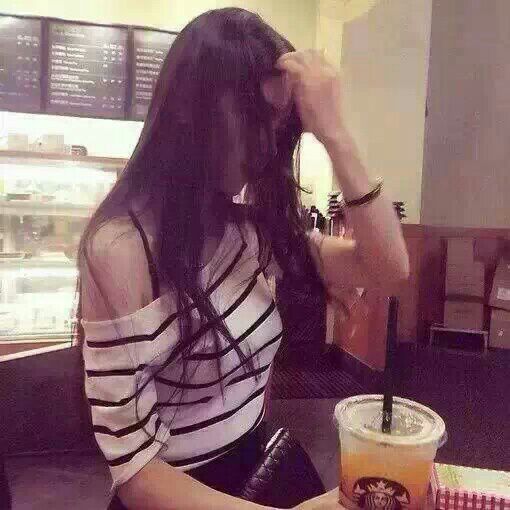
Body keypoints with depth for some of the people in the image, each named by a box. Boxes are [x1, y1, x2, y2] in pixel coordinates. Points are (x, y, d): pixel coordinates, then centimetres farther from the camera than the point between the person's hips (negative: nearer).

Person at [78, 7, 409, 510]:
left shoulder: (247, 225, -6)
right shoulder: (123, 246, -25)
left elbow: (387, 269, -10)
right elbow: (134, 469, -22)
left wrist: (335, 136, -18)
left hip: (256, 467, 6)